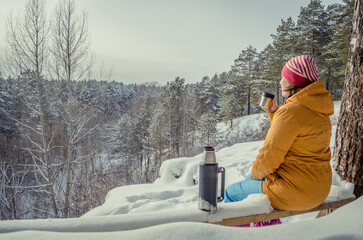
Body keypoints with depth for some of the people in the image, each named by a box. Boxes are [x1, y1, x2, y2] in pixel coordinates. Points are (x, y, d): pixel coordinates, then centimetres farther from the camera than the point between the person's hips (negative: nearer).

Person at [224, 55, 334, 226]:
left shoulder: (290, 112, -24)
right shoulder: (318, 110, 6)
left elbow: (270, 155, -22)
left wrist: (256, 173, -2)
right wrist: (274, 113, 12)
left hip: (294, 191, -9)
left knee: (231, 193, 6)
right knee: (250, 179, 27)